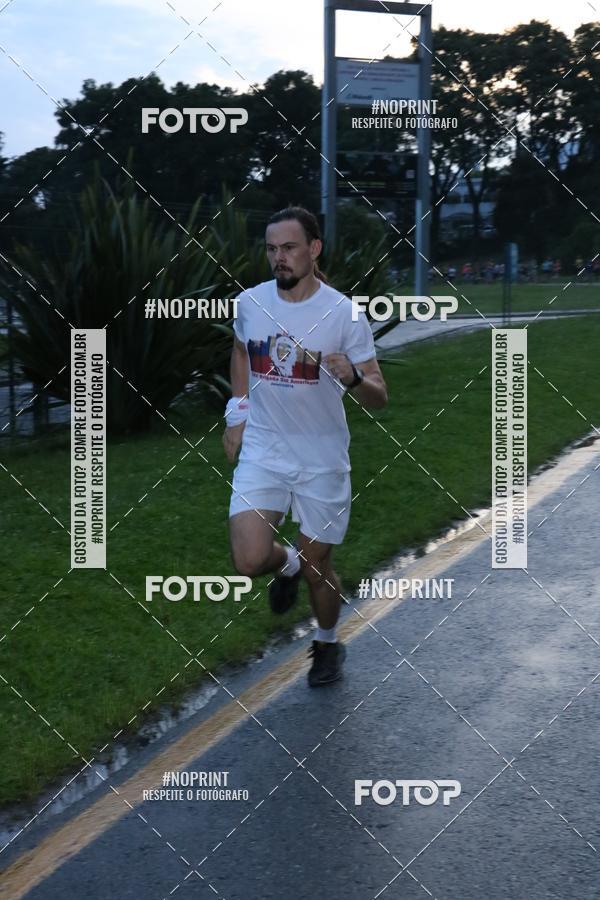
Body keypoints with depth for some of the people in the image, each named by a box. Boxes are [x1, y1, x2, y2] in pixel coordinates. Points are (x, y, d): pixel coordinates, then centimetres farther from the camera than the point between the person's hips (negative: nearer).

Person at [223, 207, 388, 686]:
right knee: (250, 561, -13)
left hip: (322, 458, -2)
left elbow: (379, 398, -11)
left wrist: (352, 378, -33)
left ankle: (328, 644, 38)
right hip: (262, 450, 2)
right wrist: (237, 415, 15)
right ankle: (287, 563, 25)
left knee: (317, 565, 7)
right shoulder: (249, 303, -3)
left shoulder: (345, 313, -13)